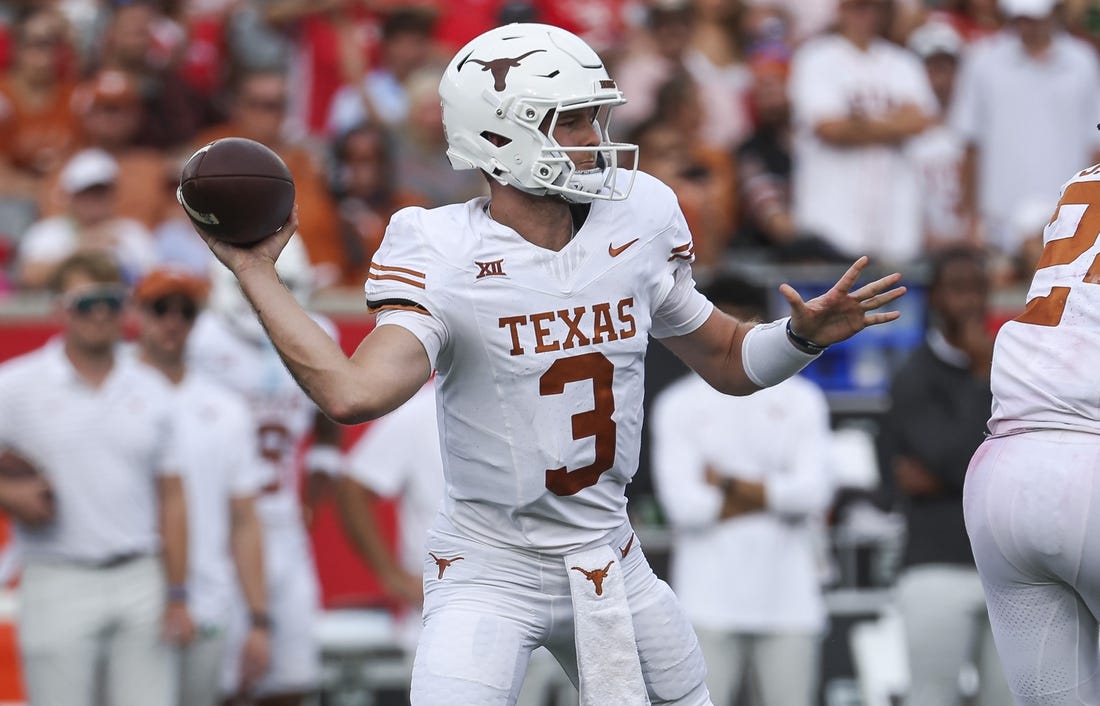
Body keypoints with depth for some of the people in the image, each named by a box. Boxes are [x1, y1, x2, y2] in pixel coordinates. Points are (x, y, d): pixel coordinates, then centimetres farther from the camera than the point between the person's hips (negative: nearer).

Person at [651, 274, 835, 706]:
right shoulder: (678, 405, 4)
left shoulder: (801, 400, 9)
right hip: (709, 602, -1)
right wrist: (774, 493, -4)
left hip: (788, 601, 1)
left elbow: (814, 492, -4)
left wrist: (728, 483, -5)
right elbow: (684, 504, -8)